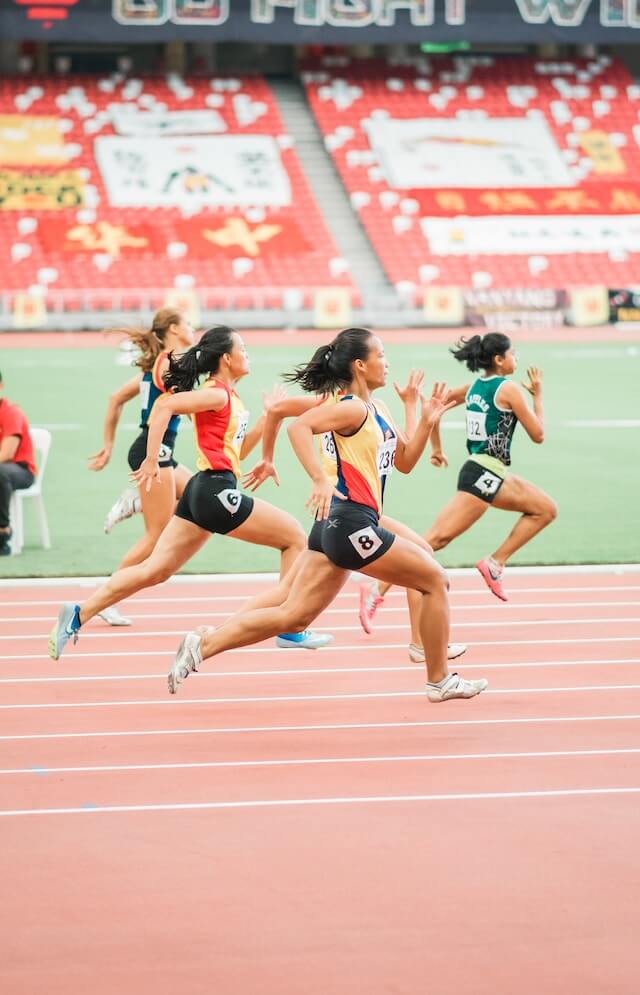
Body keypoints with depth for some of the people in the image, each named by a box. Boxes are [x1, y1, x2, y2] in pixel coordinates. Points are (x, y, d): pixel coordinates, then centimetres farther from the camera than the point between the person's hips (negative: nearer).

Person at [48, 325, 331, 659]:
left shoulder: (228, 397, 18)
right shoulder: (217, 394, -11)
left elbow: (238, 450, 26)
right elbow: (164, 406, -23)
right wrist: (152, 461, -24)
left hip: (202, 493, 10)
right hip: (216, 491, -10)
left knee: (154, 570, 5)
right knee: (294, 536, 2)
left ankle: (78, 614, -1)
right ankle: (291, 630, 5)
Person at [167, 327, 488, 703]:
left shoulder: (379, 410, 18)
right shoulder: (352, 409, -11)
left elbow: (404, 462, 26)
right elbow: (300, 427, -27)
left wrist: (427, 422, 11)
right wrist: (320, 479, -35)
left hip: (337, 526, 10)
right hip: (351, 521, -10)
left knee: (292, 615, 5)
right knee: (435, 580, 3)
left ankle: (202, 646, -1)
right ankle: (440, 681, 12)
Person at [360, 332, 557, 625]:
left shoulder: (474, 387, 14)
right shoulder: (509, 389, -9)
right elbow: (538, 434, -4)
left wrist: (436, 448, 26)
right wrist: (537, 395, 8)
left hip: (492, 475, 10)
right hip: (484, 475, -10)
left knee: (546, 509, 13)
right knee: (437, 538, -14)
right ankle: (379, 592, -19)